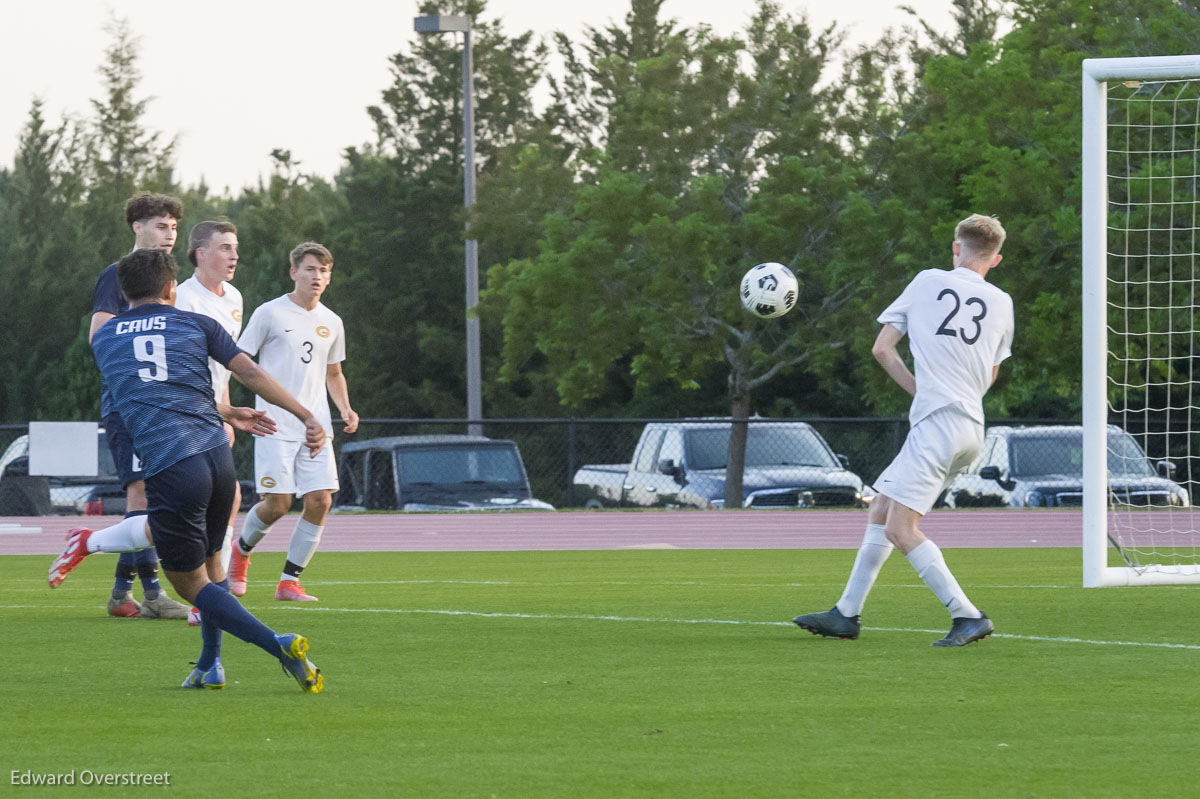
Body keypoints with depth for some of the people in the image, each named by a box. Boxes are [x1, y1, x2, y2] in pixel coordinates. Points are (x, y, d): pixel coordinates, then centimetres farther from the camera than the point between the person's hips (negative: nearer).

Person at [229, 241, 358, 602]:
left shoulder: (331, 322, 13)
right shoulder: (269, 314, -3)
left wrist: (345, 409, 9)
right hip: (275, 426, -5)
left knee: (320, 501, -8)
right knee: (277, 503, -10)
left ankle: (289, 581, 3)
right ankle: (241, 550, 22)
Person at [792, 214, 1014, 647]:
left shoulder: (929, 281, 6)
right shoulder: (1001, 303, 14)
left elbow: (882, 348, 7)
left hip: (937, 421, -7)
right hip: (972, 429, 7)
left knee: (900, 528, -12)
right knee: (880, 508, 17)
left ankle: (968, 616, -21)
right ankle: (846, 614, 18)